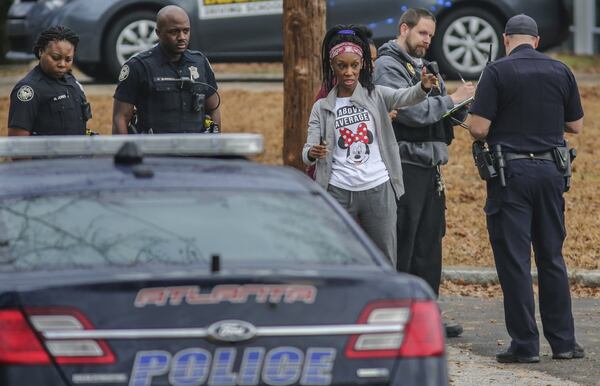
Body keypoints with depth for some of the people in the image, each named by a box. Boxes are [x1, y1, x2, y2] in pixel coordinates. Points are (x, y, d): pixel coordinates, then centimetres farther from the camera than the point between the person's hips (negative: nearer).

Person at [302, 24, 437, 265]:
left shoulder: (376, 96, 3)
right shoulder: (322, 108, 5)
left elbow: (405, 97, -16)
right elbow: (308, 152, -3)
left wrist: (423, 87, -39)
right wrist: (312, 154, -28)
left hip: (378, 190, 0)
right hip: (339, 192, 0)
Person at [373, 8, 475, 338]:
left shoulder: (425, 68, 21)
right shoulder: (388, 67, -7)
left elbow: (439, 113, 22)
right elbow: (410, 112, -19)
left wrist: (461, 105, 2)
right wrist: (452, 100, -11)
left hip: (430, 166, 9)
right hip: (404, 165, -9)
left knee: (429, 245, 10)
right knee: (400, 246, -7)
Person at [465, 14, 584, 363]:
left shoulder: (497, 72, -8)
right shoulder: (561, 72, 5)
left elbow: (479, 128, -13)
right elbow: (577, 125, 11)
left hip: (511, 172, -4)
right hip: (551, 170, 4)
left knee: (514, 259, 0)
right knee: (552, 257, 13)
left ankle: (525, 344, -1)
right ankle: (563, 341, 14)